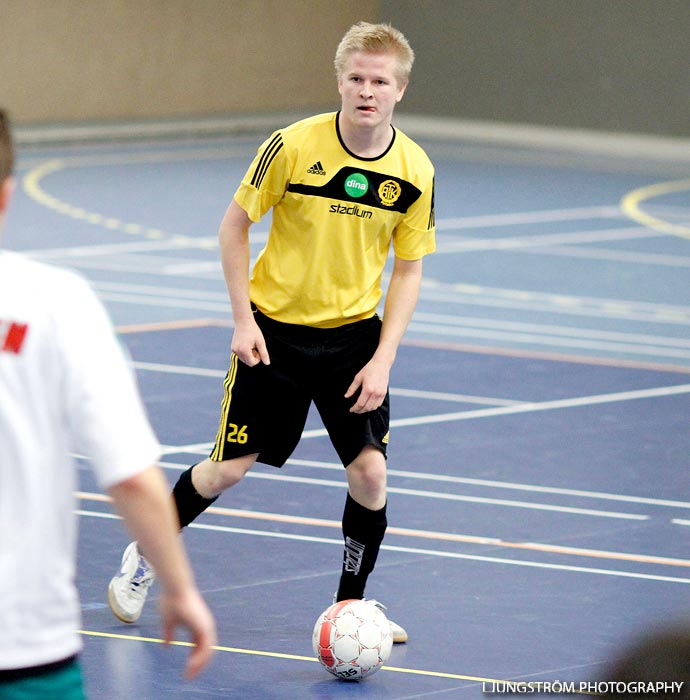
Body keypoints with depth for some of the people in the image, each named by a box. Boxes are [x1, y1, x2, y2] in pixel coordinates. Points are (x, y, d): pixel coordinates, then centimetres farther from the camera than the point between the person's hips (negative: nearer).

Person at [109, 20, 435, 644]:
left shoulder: (414, 171, -10)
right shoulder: (294, 146, -17)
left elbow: (408, 269, 0)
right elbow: (234, 225, -5)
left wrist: (383, 359, -9)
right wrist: (244, 320, -9)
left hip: (354, 334, 2)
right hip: (275, 327, -2)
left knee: (369, 470, -9)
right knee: (229, 468, 3)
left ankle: (350, 605, 12)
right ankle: (145, 556, 28)